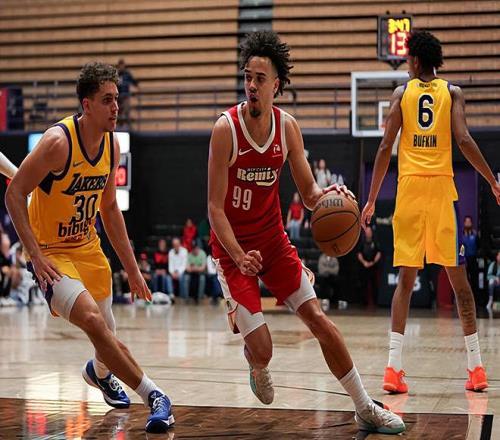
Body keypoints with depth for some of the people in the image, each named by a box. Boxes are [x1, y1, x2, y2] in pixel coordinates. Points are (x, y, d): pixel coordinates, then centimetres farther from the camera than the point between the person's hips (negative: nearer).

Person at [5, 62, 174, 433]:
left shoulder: (112, 145, -1)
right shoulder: (58, 141, -23)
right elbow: (14, 194, -19)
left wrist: (132, 268, 12)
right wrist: (36, 256, -24)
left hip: (88, 247, 7)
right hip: (51, 252, -7)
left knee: (106, 333, 15)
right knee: (93, 319, -29)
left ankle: (100, 372, 52)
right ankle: (153, 396, -21)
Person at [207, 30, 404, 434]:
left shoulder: (287, 126, -5)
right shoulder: (227, 128, -19)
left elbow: (308, 193, 3)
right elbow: (215, 207, -18)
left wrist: (324, 195, -21)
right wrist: (240, 257, -29)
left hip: (274, 239, 4)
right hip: (233, 247, -4)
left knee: (318, 319, -1)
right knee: (263, 350, -11)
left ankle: (366, 409, 10)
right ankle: (255, 363, 29)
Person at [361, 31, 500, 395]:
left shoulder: (402, 93, 8)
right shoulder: (453, 92, 7)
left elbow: (385, 148, 2)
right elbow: (464, 140, -8)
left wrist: (372, 199, 5)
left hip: (409, 187, 1)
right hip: (442, 187, -1)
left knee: (406, 279, 4)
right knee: (458, 277, 6)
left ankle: (394, 367, -7)